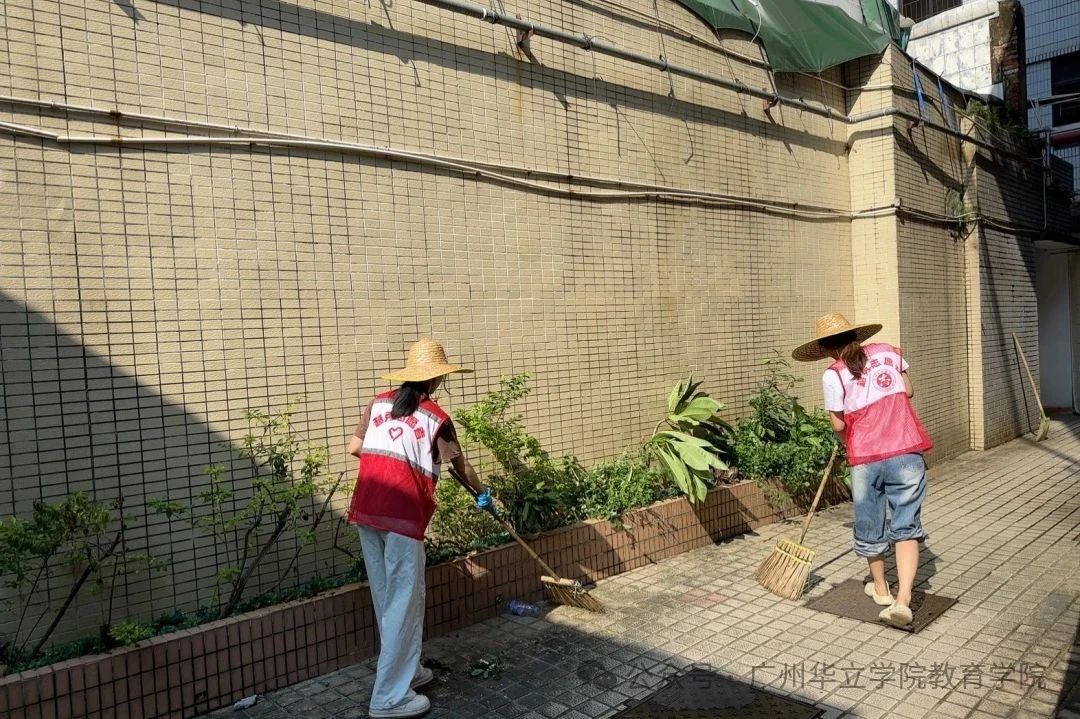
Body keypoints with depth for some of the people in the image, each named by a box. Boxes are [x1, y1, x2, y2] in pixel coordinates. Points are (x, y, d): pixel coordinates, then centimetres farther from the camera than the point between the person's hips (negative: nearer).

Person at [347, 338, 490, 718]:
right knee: (404, 602, 3)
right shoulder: (436, 418, 0)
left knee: (386, 598, 17)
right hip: (401, 515, -6)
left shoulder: (378, 403, 11)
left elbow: (354, 447, 15)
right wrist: (481, 493, 31)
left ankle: (405, 670, 31)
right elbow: (460, 466, 12)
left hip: (365, 510, 6)